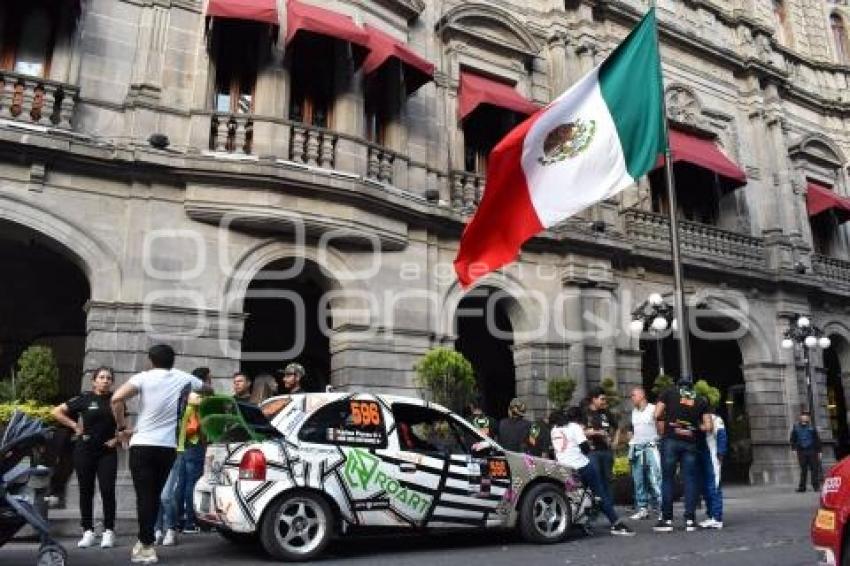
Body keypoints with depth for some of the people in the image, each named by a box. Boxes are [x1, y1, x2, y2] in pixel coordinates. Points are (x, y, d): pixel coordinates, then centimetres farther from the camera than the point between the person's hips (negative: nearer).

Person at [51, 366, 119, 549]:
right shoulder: (85, 398, -1)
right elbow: (56, 412, 1)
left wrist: (117, 438, -1)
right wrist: (75, 426, -3)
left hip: (107, 451, 0)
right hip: (85, 450, 0)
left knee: (107, 490, -5)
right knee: (86, 491, 6)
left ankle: (108, 531, 3)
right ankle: (88, 531, 15)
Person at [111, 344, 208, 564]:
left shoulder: (144, 377, -4)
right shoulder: (184, 378, 6)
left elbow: (117, 399, -18)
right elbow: (208, 390, 24)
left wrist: (122, 427, -8)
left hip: (142, 445, -3)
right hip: (168, 447, 3)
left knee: (144, 496, 0)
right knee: (154, 496, 15)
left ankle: (147, 548, -1)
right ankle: (144, 542, 24)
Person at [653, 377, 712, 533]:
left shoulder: (669, 393, 9)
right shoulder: (701, 400, 13)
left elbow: (657, 415, -2)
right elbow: (708, 427, 6)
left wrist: (662, 433, 8)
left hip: (671, 440, -2)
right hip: (691, 443, 2)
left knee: (667, 479, 3)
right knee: (690, 480, 7)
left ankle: (667, 520, 4)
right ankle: (690, 520, 7)